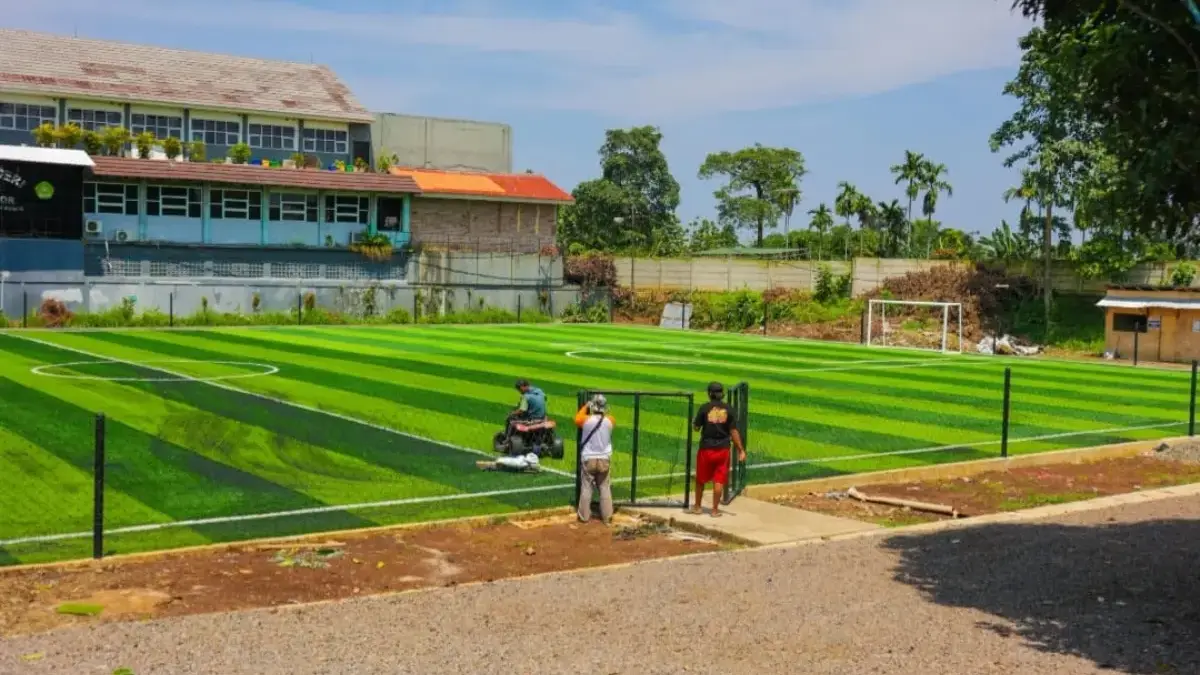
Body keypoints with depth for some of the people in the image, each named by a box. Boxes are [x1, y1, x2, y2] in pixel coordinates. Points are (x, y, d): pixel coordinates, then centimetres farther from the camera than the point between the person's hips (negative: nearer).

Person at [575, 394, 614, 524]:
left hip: (588, 459, -1)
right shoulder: (609, 421, -10)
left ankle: (584, 516, 14)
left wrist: (585, 406, 16)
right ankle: (607, 516, 13)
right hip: (604, 459, 1)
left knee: (586, 487, 9)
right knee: (605, 487, 11)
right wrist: (602, 411, 16)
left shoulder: (586, 420, -15)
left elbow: (577, 419, 9)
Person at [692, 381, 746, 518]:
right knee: (719, 480, 6)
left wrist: (693, 422, 23)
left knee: (701, 479, 15)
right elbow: (733, 431, -4)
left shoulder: (704, 408, -7)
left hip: (706, 448, -1)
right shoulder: (728, 409, -3)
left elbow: (696, 427, -1)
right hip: (723, 449, 1)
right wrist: (741, 450, 1)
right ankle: (715, 509, 8)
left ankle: (697, 506, 26)